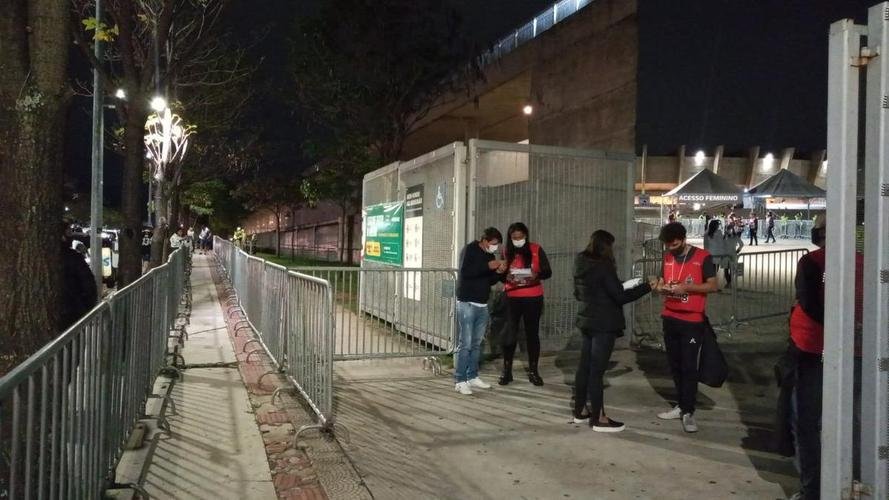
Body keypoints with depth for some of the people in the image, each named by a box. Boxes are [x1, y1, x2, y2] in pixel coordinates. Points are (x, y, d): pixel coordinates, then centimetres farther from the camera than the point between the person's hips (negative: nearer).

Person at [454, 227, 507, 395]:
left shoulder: (490, 255, 15)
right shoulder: (470, 250, -7)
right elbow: (465, 272, -21)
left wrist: (499, 272, 0)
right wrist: (488, 266, -21)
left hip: (482, 305, 7)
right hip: (467, 303, -7)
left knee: (476, 344, 10)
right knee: (464, 344, -7)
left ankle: (472, 377, 18)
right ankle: (460, 381, -4)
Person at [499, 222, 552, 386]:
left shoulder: (536, 250, -2)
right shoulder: (507, 252, 4)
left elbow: (548, 272, -2)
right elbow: (502, 274, 7)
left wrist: (536, 275, -22)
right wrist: (507, 277, -15)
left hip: (533, 298, -1)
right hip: (512, 298, 1)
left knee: (532, 333, 7)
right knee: (510, 333, -1)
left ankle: (533, 371, 16)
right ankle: (506, 371, 8)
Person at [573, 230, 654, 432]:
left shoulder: (581, 265, 7)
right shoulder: (603, 267, -18)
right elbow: (620, 297, -18)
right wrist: (647, 286, -10)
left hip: (587, 321, 8)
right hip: (604, 324, -8)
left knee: (585, 366, 14)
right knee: (597, 370, -4)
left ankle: (580, 411, 22)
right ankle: (598, 419, 3)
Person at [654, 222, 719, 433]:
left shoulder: (702, 257, -8)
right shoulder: (667, 257, 9)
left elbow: (713, 286, -10)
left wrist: (686, 287, -21)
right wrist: (662, 288, -8)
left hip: (692, 321, -6)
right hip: (670, 318, 6)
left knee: (689, 366, -6)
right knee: (675, 365, 11)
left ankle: (688, 412, 0)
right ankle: (681, 406, 22)